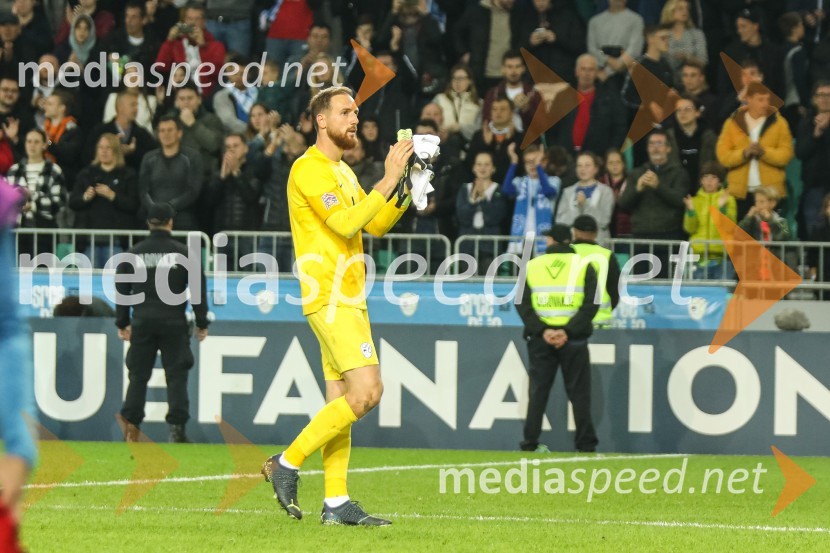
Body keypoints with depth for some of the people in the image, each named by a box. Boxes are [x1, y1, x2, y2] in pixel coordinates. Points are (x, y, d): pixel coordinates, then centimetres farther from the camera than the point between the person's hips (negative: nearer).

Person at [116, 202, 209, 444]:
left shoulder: (133, 253, 5)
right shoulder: (184, 253, -1)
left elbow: (122, 290, 9)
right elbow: (198, 290, 0)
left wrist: (122, 323, 17)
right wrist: (202, 323, 6)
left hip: (142, 322, 2)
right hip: (174, 322, -2)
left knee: (138, 375, 7)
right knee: (176, 375, 1)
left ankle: (131, 427, 1)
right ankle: (177, 426, -7)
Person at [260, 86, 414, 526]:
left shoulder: (342, 172, 20)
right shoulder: (309, 169, -11)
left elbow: (376, 226, 22)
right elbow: (346, 223, -21)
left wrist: (407, 189, 9)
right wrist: (388, 181, -19)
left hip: (347, 299, 10)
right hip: (330, 297, -10)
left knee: (341, 402, 7)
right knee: (366, 392, -16)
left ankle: (336, 502, 7)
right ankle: (288, 463, -8)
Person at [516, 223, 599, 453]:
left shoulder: (532, 266, 5)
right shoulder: (583, 266, 2)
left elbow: (522, 303, -3)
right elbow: (591, 303, -8)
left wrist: (541, 331, -10)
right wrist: (569, 332, -12)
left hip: (540, 339, 1)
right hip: (574, 339, -1)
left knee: (538, 391, 6)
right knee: (579, 392, 4)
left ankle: (530, 443, 3)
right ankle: (585, 444, 1)